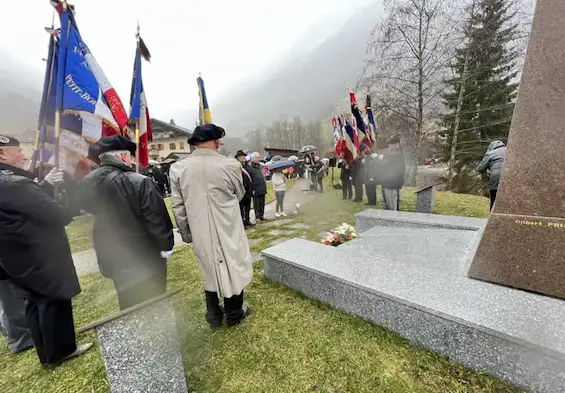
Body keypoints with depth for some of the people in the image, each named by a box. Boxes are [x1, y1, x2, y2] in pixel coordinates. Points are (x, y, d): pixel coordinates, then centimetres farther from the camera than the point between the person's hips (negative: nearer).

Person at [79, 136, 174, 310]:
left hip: (112, 259, 7)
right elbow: (158, 220, -22)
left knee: (129, 308, 26)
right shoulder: (139, 182, -25)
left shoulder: (87, 183, -2)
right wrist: (166, 246, -9)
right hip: (145, 259, -6)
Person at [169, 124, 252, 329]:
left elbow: (178, 207, 0)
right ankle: (234, 314, 36)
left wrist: (186, 233, 11)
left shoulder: (178, 168, -6)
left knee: (209, 270, 21)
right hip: (228, 231, -3)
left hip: (200, 232, 3)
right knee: (233, 268, 16)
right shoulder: (231, 165, -15)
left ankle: (214, 316, 38)